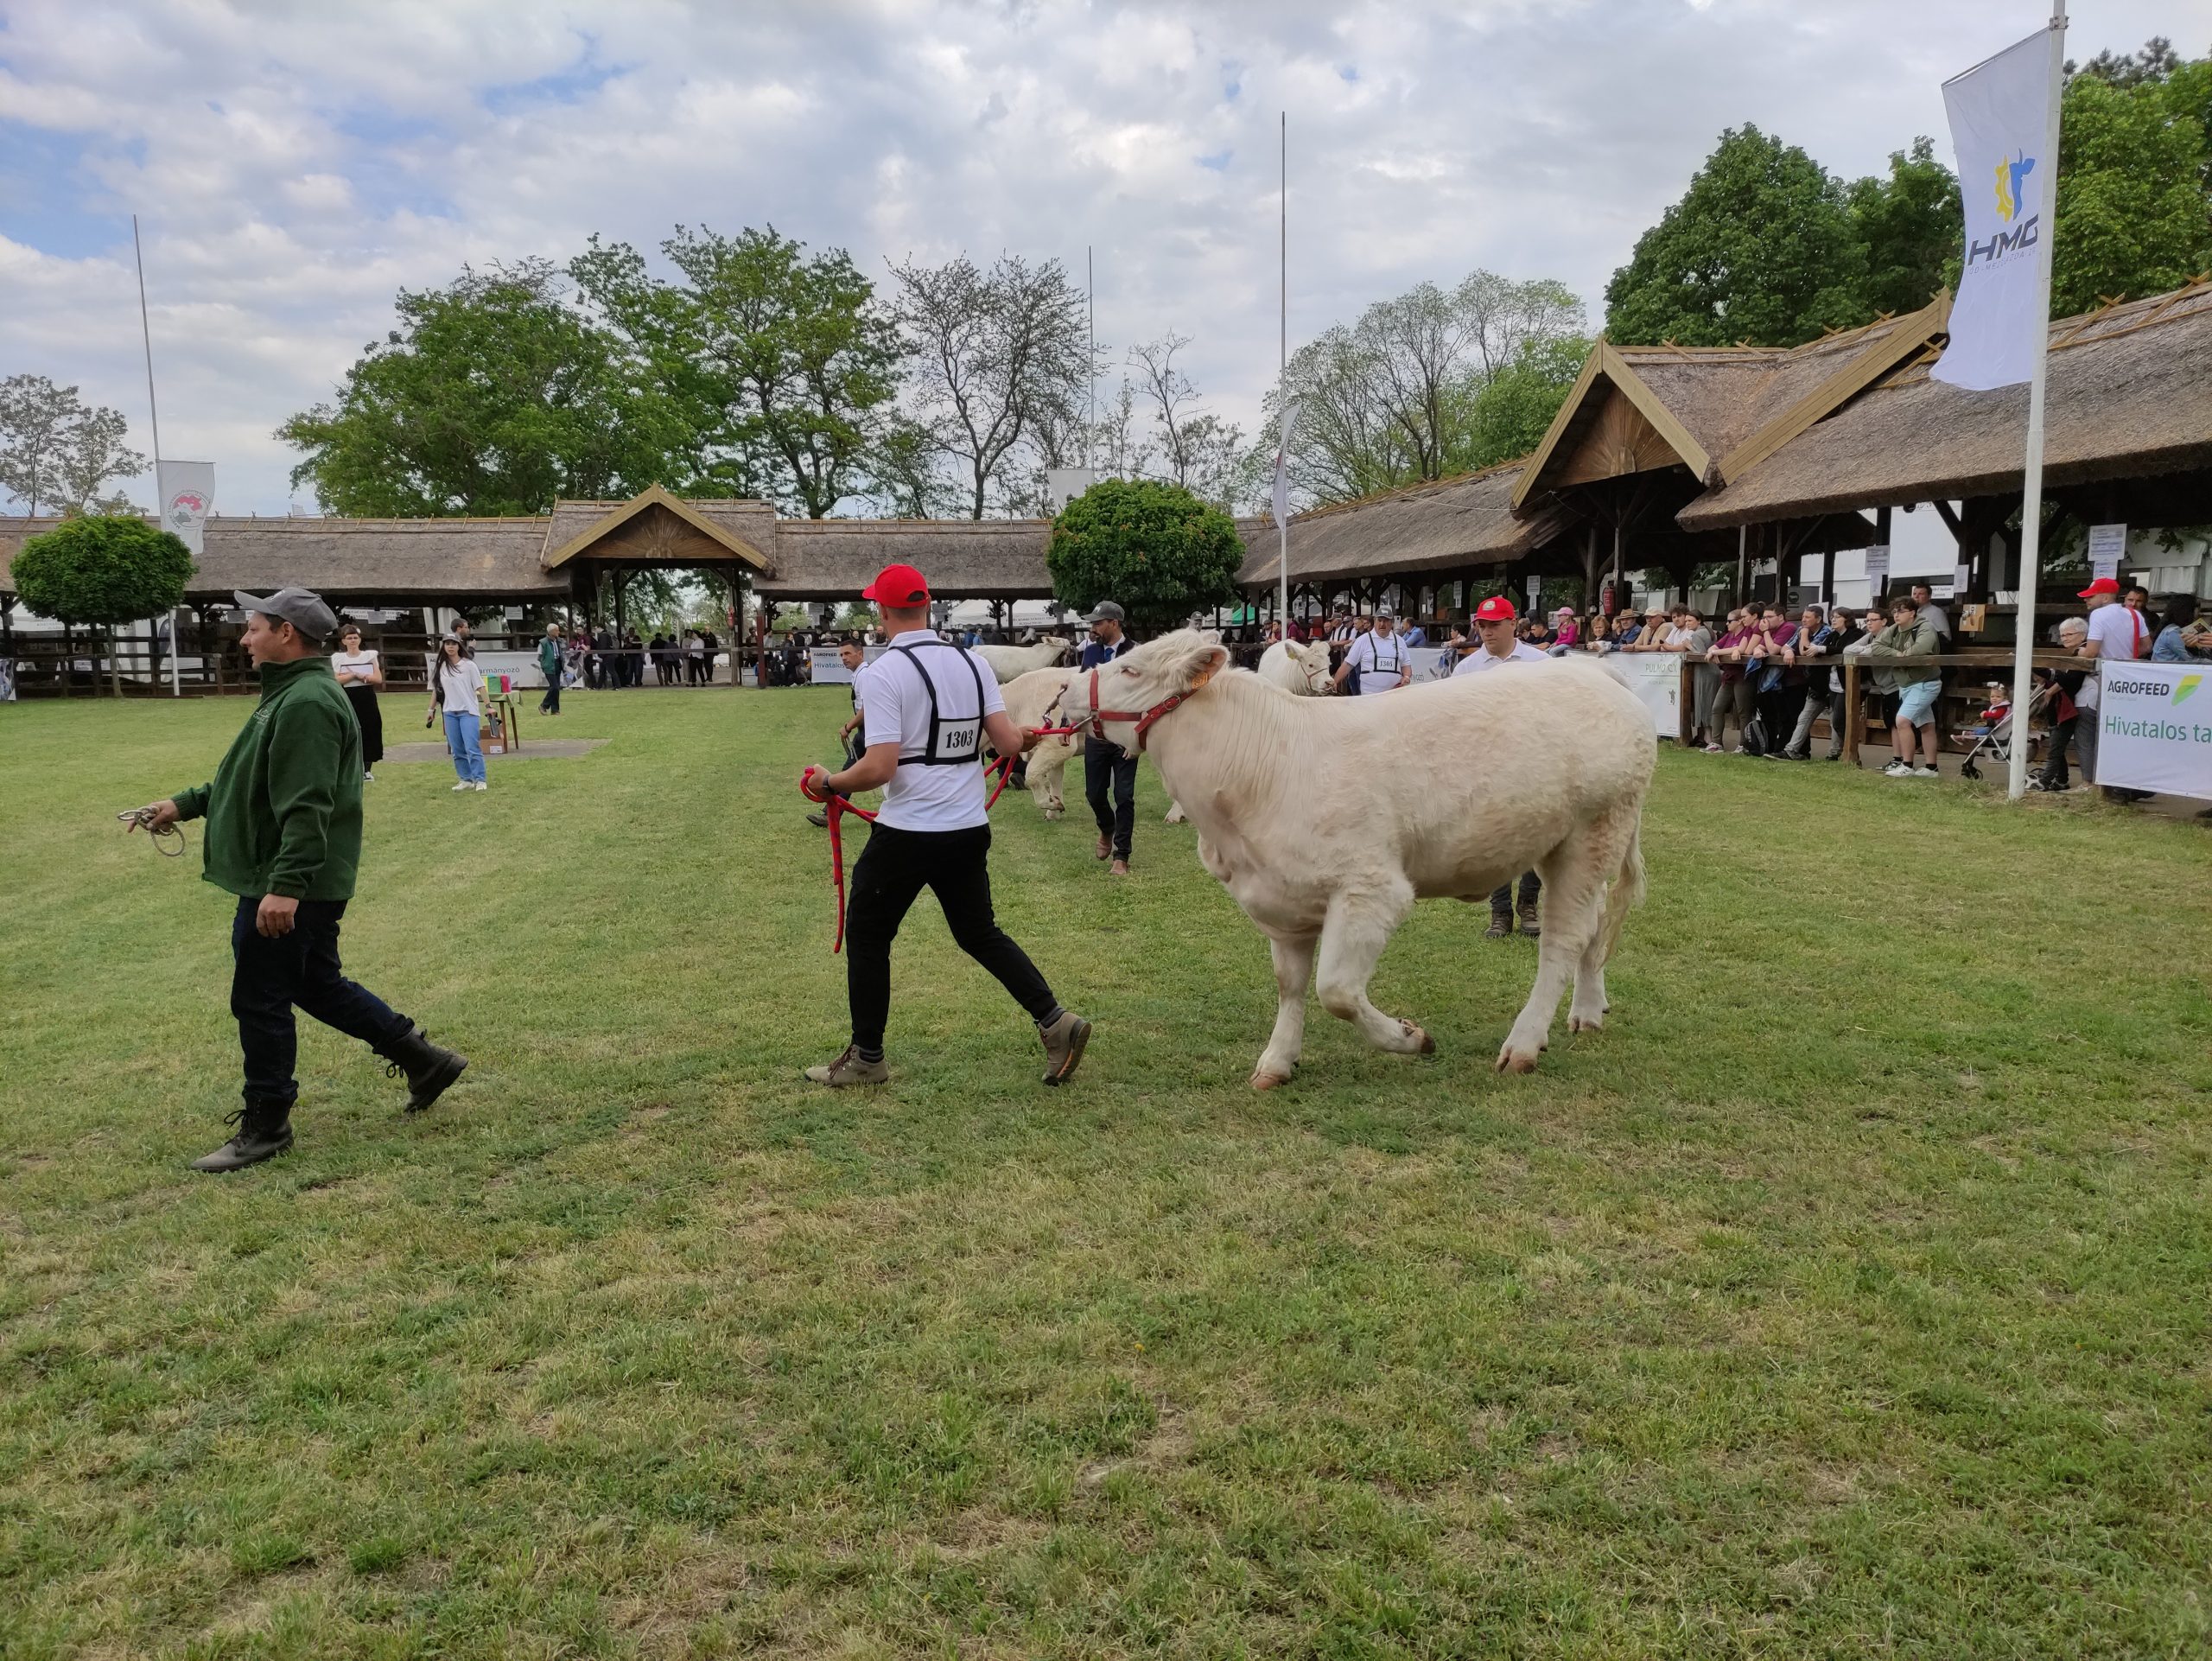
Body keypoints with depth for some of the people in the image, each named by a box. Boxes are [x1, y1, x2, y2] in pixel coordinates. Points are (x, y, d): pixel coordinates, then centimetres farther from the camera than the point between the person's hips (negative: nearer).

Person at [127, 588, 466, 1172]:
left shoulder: (306, 703, -20)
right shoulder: (292, 694, 15)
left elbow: (306, 806, -27)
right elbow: (254, 782, 26)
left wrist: (285, 885, -30)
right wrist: (185, 804, 23)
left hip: (288, 888, -11)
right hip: (303, 884, 11)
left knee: (260, 1000, 0)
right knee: (317, 984, 19)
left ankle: (265, 1126, 13)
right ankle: (422, 1058, 23)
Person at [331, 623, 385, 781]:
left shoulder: (370, 656, 5)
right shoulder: (337, 658, 4)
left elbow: (378, 678, -3)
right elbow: (336, 680, -9)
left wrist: (359, 675, -13)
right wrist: (355, 675, -14)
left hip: (367, 699, 1)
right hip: (348, 699, -1)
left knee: (369, 734, 1)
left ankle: (367, 770, 8)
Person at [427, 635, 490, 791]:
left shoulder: (469, 666, -2)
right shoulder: (439, 668, 8)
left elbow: (480, 687, -5)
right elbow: (436, 690, 16)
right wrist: (432, 710, 15)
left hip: (469, 712, -4)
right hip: (449, 713, 4)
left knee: (472, 748, -10)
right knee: (457, 750, 6)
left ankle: (480, 780, -7)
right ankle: (466, 780, 13)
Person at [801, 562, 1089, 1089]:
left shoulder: (882, 673, -13)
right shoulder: (973, 662, 5)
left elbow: (879, 768, -19)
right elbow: (1008, 742, 2)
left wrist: (829, 782, -2)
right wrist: (1027, 737, 25)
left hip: (906, 834, -6)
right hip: (970, 829, 6)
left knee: (867, 937, 12)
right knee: (980, 933, 20)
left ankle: (867, 1058, 21)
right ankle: (1054, 1020, 10)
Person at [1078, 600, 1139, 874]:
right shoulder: (1090, 650, 4)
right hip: (1095, 736, 4)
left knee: (1124, 796, -2)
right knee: (1094, 793, 11)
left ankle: (1121, 856, 8)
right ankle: (1107, 830, 41)